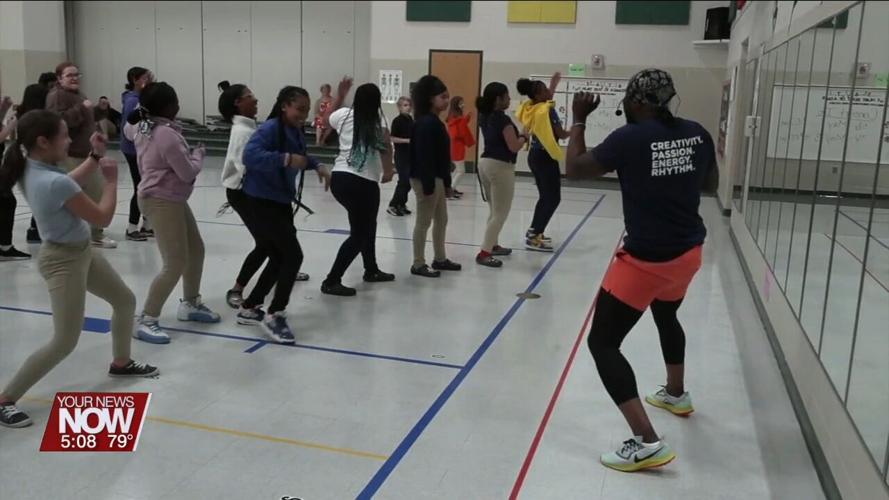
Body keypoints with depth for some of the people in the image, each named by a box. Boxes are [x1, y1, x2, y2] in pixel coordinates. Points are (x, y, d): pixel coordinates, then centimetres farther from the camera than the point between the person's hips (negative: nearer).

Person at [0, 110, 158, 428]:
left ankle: (121, 363, 41)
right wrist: (111, 179, -9)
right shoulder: (55, 183, -32)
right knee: (64, 343, -5)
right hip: (64, 261, -10)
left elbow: (70, 185, 16)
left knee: (125, 300, 22)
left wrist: (95, 157, 6)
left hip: (81, 253, 10)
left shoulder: (33, 169, -4)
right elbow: (103, 218, -21)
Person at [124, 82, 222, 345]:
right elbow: (188, 173, -18)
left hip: (171, 200, 11)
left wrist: (143, 107, 21)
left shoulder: (142, 127, 5)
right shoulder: (167, 134, -24)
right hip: (162, 202, -11)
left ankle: (190, 304, 35)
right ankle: (145, 321, -2)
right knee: (175, 264, -10)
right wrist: (199, 153, 1)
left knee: (196, 250, 20)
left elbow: (128, 129, 31)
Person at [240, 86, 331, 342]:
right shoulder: (271, 128, -18)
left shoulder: (295, 131, 8)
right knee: (293, 255, -12)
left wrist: (317, 166, 13)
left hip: (281, 203, 10)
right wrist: (286, 159, -39)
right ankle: (274, 315, 1)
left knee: (279, 258, 15)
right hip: (262, 203, -10)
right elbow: (250, 155, -34)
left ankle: (249, 308, 30)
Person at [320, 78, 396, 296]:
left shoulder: (344, 115, 9)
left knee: (367, 225, 25)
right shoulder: (378, 119, -4)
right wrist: (388, 171, -7)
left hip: (339, 178, 7)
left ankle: (371, 270, 40)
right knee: (359, 234, 2)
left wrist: (339, 96, 30)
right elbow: (385, 146, -18)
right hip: (363, 184, -7)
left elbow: (325, 120, 30)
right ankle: (332, 281, -3)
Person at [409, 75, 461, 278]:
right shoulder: (425, 123, -18)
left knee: (441, 220, 17)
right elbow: (424, 156, -22)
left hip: (437, 178, 10)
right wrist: (428, 185, -24)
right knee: (424, 222, -2)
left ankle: (440, 259, 29)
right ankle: (418, 264, 8)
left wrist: (446, 182, 17)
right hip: (426, 179, -10)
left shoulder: (435, 121, 13)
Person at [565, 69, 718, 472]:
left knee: (602, 342, -2)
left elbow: (574, 169, -8)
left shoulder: (630, 138, -16)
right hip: (688, 253, 8)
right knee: (666, 317, 34)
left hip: (646, 260, -7)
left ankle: (647, 443, -10)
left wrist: (579, 120, 2)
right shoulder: (697, 134, 1)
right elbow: (711, 186, 15)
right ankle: (676, 394, 56)